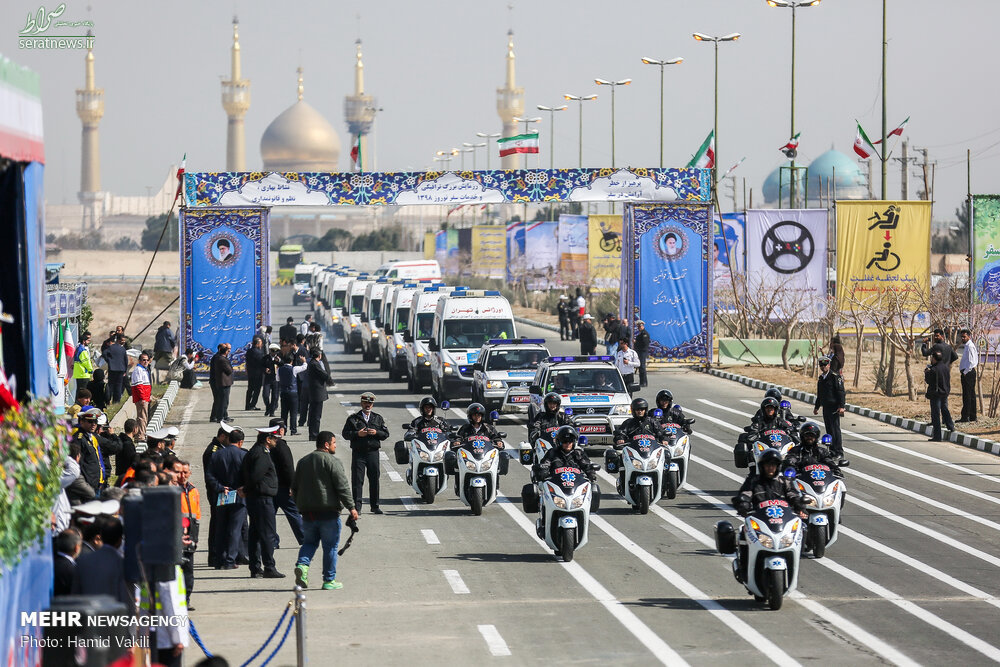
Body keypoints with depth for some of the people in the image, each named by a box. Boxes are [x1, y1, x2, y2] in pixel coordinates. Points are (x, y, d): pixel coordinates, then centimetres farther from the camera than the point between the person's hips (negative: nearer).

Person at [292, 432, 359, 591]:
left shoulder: (303, 461, 11)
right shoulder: (332, 461, -9)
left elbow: (294, 487, 16)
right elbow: (342, 487, -14)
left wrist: (301, 505, 24)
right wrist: (351, 507, -10)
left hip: (308, 512, 5)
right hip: (328, 512, -5)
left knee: (309, 542, 17)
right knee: (330, 546, 4)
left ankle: (302, 564, -9)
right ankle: (329, 580, 7)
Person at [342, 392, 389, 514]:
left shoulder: (378, 418, 14)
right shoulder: (353, 418, 6)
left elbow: (386, 434, 10)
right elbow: (345, 434, 0)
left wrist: (376, 433, -9)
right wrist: (357, 434, -15)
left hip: (373, 452, 2)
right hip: (358, 453, -2)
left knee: (374, 479, 4)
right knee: (357, 480, -5)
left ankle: (375, 506, 12)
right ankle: (357, 505, -3)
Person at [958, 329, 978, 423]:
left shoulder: (970, 346, -14)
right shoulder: (966, 346, 17)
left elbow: (971, 362, -20)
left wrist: (965, 372, -16)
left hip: (968, 373, -11)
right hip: (967, 372, 11)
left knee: (967, 395, -10)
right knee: (971, 395, 12)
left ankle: (965, 417, -11)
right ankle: (972, 416, 15)